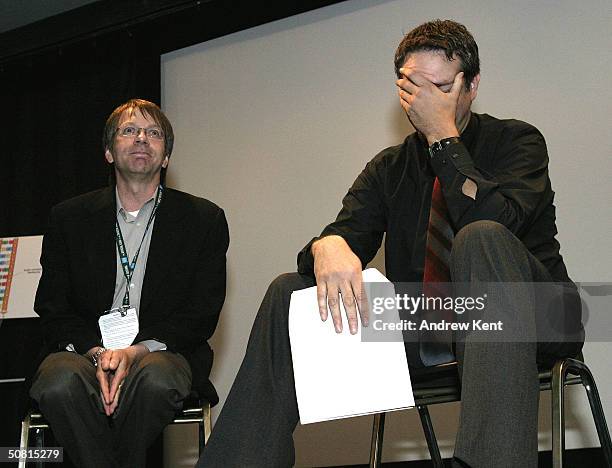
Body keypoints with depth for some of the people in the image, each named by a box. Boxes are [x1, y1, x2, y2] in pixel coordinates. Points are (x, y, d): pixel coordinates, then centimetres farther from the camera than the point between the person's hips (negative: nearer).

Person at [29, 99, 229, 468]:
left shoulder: (204, 219, 8)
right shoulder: (70, 217, 13)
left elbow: (203, 314, 1)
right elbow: (53, 309, 7)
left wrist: (138, 350, -15)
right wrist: (97, 352, -14)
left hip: (162, 351, -1)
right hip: (85, 350, 1)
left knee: (156, 378, -37)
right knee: (59, 382, -34)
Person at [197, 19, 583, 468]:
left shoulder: (517, 141, 0)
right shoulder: (389, 168, 13)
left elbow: (494, 221, -21)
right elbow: (349, 230, -4)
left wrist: (442, 134, -17)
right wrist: (328, 246, -28)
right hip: (424, 330, 4)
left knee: (481, 238, -35)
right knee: (289, 291, -9)